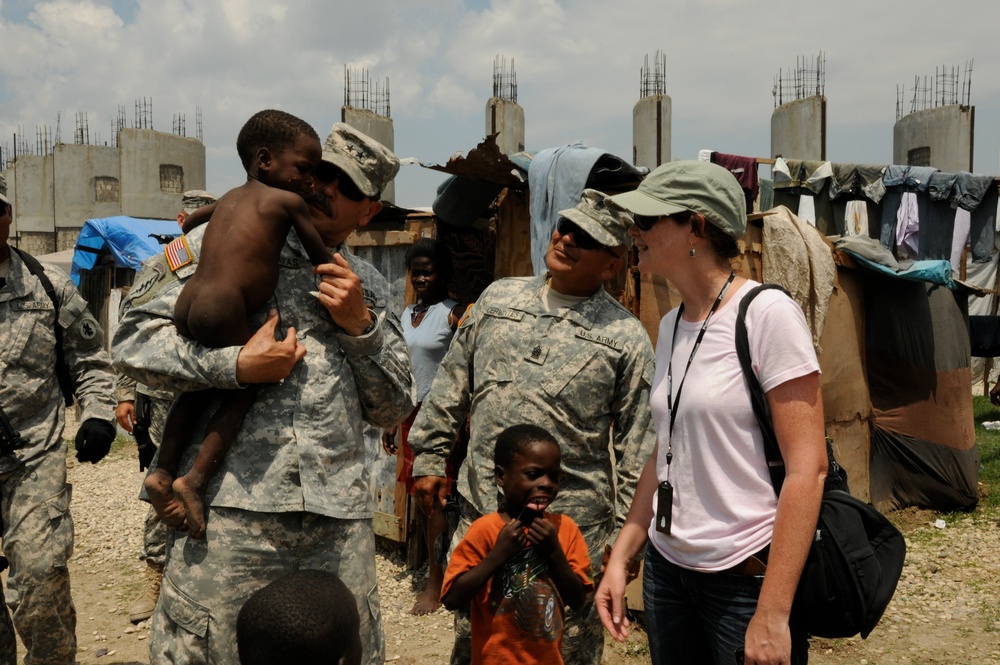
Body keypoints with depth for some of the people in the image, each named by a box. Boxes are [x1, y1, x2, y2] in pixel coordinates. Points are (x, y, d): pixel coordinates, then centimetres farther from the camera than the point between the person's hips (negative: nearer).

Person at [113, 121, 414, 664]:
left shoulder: (367, 286, 17)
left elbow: (393, 409, 15)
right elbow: (134, 341, 0)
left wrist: (361, 326, 0)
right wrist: (237, 366, -12)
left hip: (340, 517, 4)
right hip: (231, 507, -3)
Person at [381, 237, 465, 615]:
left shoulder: (454, 314, -9)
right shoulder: (407, 313, 13)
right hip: (411, 413, 7)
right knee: (417, 494, 9)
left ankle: (435, 583, 6)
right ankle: (433, 566, 22)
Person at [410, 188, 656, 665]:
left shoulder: (626, 338, -5)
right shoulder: (498, 298, 7)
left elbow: (637, 448, -3)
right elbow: (452, 385, 13)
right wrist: (430, 457, 10)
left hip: (573, 532, -3)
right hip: (481, 513, 4)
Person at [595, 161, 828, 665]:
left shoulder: (767, 313, -15)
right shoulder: (671, 325, 6)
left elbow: (807, 468, -18)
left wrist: (772, 613, -19)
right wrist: (619, 558, 9)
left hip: (747, 578, -6)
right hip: (666, 568, 7)